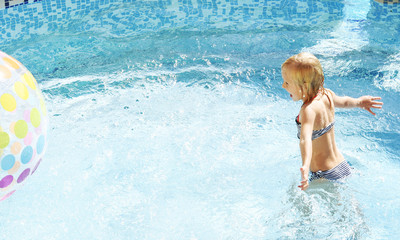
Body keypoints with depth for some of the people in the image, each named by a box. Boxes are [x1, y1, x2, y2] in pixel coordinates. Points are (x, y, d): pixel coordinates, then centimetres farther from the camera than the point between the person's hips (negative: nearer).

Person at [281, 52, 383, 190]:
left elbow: (306, 139, -46)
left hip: (325, 176, -9)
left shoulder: (309, 110, -27)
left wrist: (305, 166, -61)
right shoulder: (327, 94, -1)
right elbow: (344, 101, 22)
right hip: (343, 167, 9)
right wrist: (360, 101, 43)